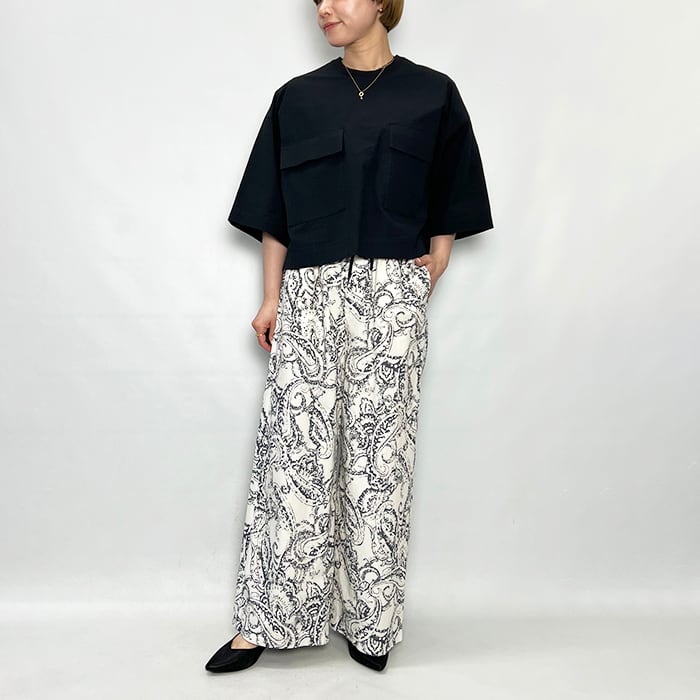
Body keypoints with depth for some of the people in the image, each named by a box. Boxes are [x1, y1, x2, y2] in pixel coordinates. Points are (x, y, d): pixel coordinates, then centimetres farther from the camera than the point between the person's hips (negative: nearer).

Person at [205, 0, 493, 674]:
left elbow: (448, 210, 11)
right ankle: (267, 618, 10)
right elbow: (273, 213, 12)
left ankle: (372, 619, 15)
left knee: (380, 451, 2)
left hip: (392, 296, -1)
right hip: (309, 294, 1)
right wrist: (272, 297, 5)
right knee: (294, 447, -1)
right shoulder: (297, 99, 13)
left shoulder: (432, 95, 9)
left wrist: (422, 288, 0)